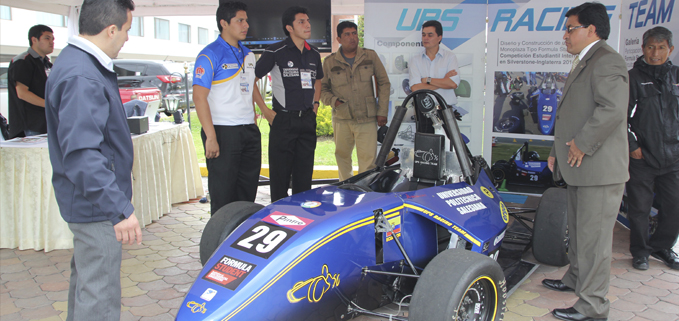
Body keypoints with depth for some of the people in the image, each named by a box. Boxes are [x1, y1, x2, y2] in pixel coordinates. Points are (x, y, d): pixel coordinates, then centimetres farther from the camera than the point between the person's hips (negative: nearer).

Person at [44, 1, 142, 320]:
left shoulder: (82, 64, 9)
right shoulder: (81, 77, -25)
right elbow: (81, 153, -33)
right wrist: (120, 207, -35)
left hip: (89, 197, 11)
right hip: (96, 202, -11)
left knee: (86, 276, 26)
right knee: (99, 295, -2)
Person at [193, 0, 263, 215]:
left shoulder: (247, 54, 14)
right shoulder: (210, 55, -9)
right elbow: (199, 97, -15)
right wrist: (211, 137, -20)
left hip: (249, 131, 7)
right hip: (223, 132, -7)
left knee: (248, 188, 12)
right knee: (223, 193, 0)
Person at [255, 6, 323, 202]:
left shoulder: (314, 54, 11)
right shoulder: (275, 52, -7)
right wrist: (264, 110, -8)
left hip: (308, 119, 5)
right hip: (283, 119, -5)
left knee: (304, 173, 11)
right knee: (280, 173, 0)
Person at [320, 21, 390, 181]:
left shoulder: (370, 56, 7)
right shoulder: (330, 62, 6)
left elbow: (384, 83, 10)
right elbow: (322, 88, 13)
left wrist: (382, 112, 4)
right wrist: (333, 100, -8)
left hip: (367, 119, -1)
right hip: (341, 119, 1)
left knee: (368, 161, -8)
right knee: (342, 156, 9)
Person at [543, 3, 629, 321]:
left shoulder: (606, 61, -14)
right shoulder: (583, 63, 19)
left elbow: (612, 109, -28)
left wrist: (582, 144, -21)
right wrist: (557, 150, 21)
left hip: (599, 169, -10)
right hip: (580, 167, 10)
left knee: (594, 236, -4)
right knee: (578, 230, 21)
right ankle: (575, 278, 37)